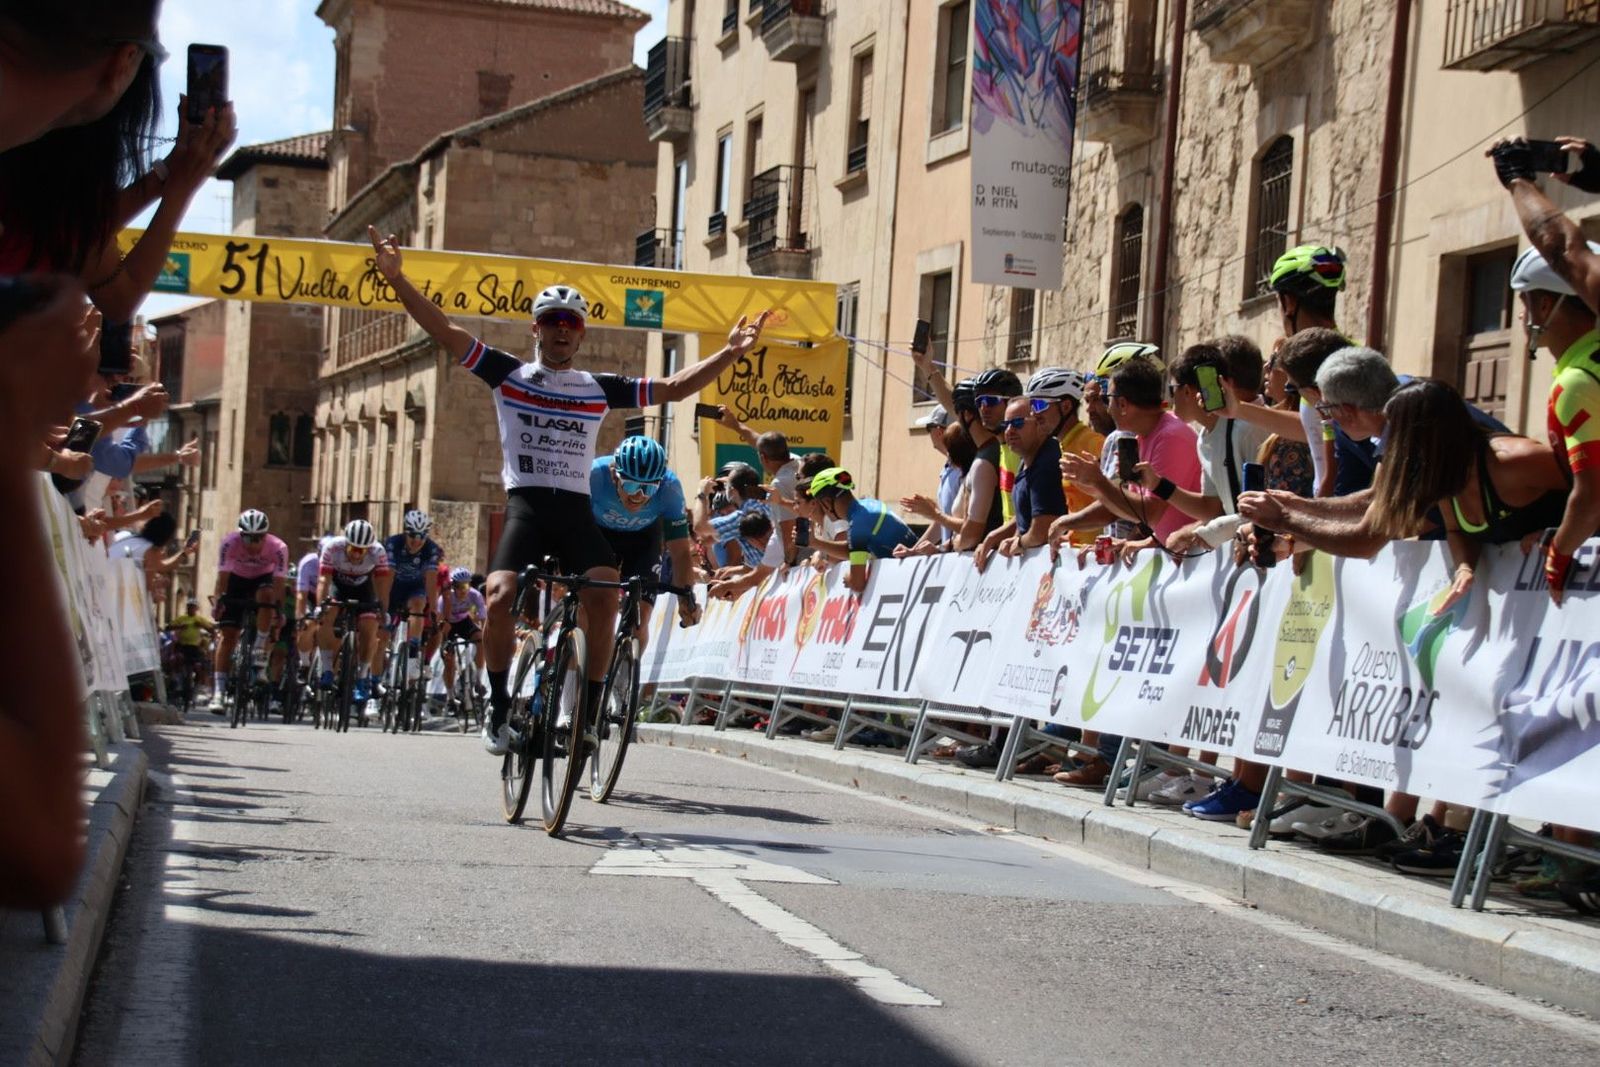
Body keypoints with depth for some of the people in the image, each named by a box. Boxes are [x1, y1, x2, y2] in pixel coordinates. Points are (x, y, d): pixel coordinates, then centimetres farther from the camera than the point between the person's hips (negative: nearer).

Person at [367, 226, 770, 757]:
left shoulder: (600, 388, 14)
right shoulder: (508, 373, 8)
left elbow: (675, 387, 15)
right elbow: (444, 330, 1)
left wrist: (730, 354, 3)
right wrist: (397, 279, -11)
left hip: (577, 510, 2)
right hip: (526, 505, -2)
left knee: (605, 595, -23)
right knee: (500, 597, -23)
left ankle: (589, 712, -9)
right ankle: (498, 708, -3)